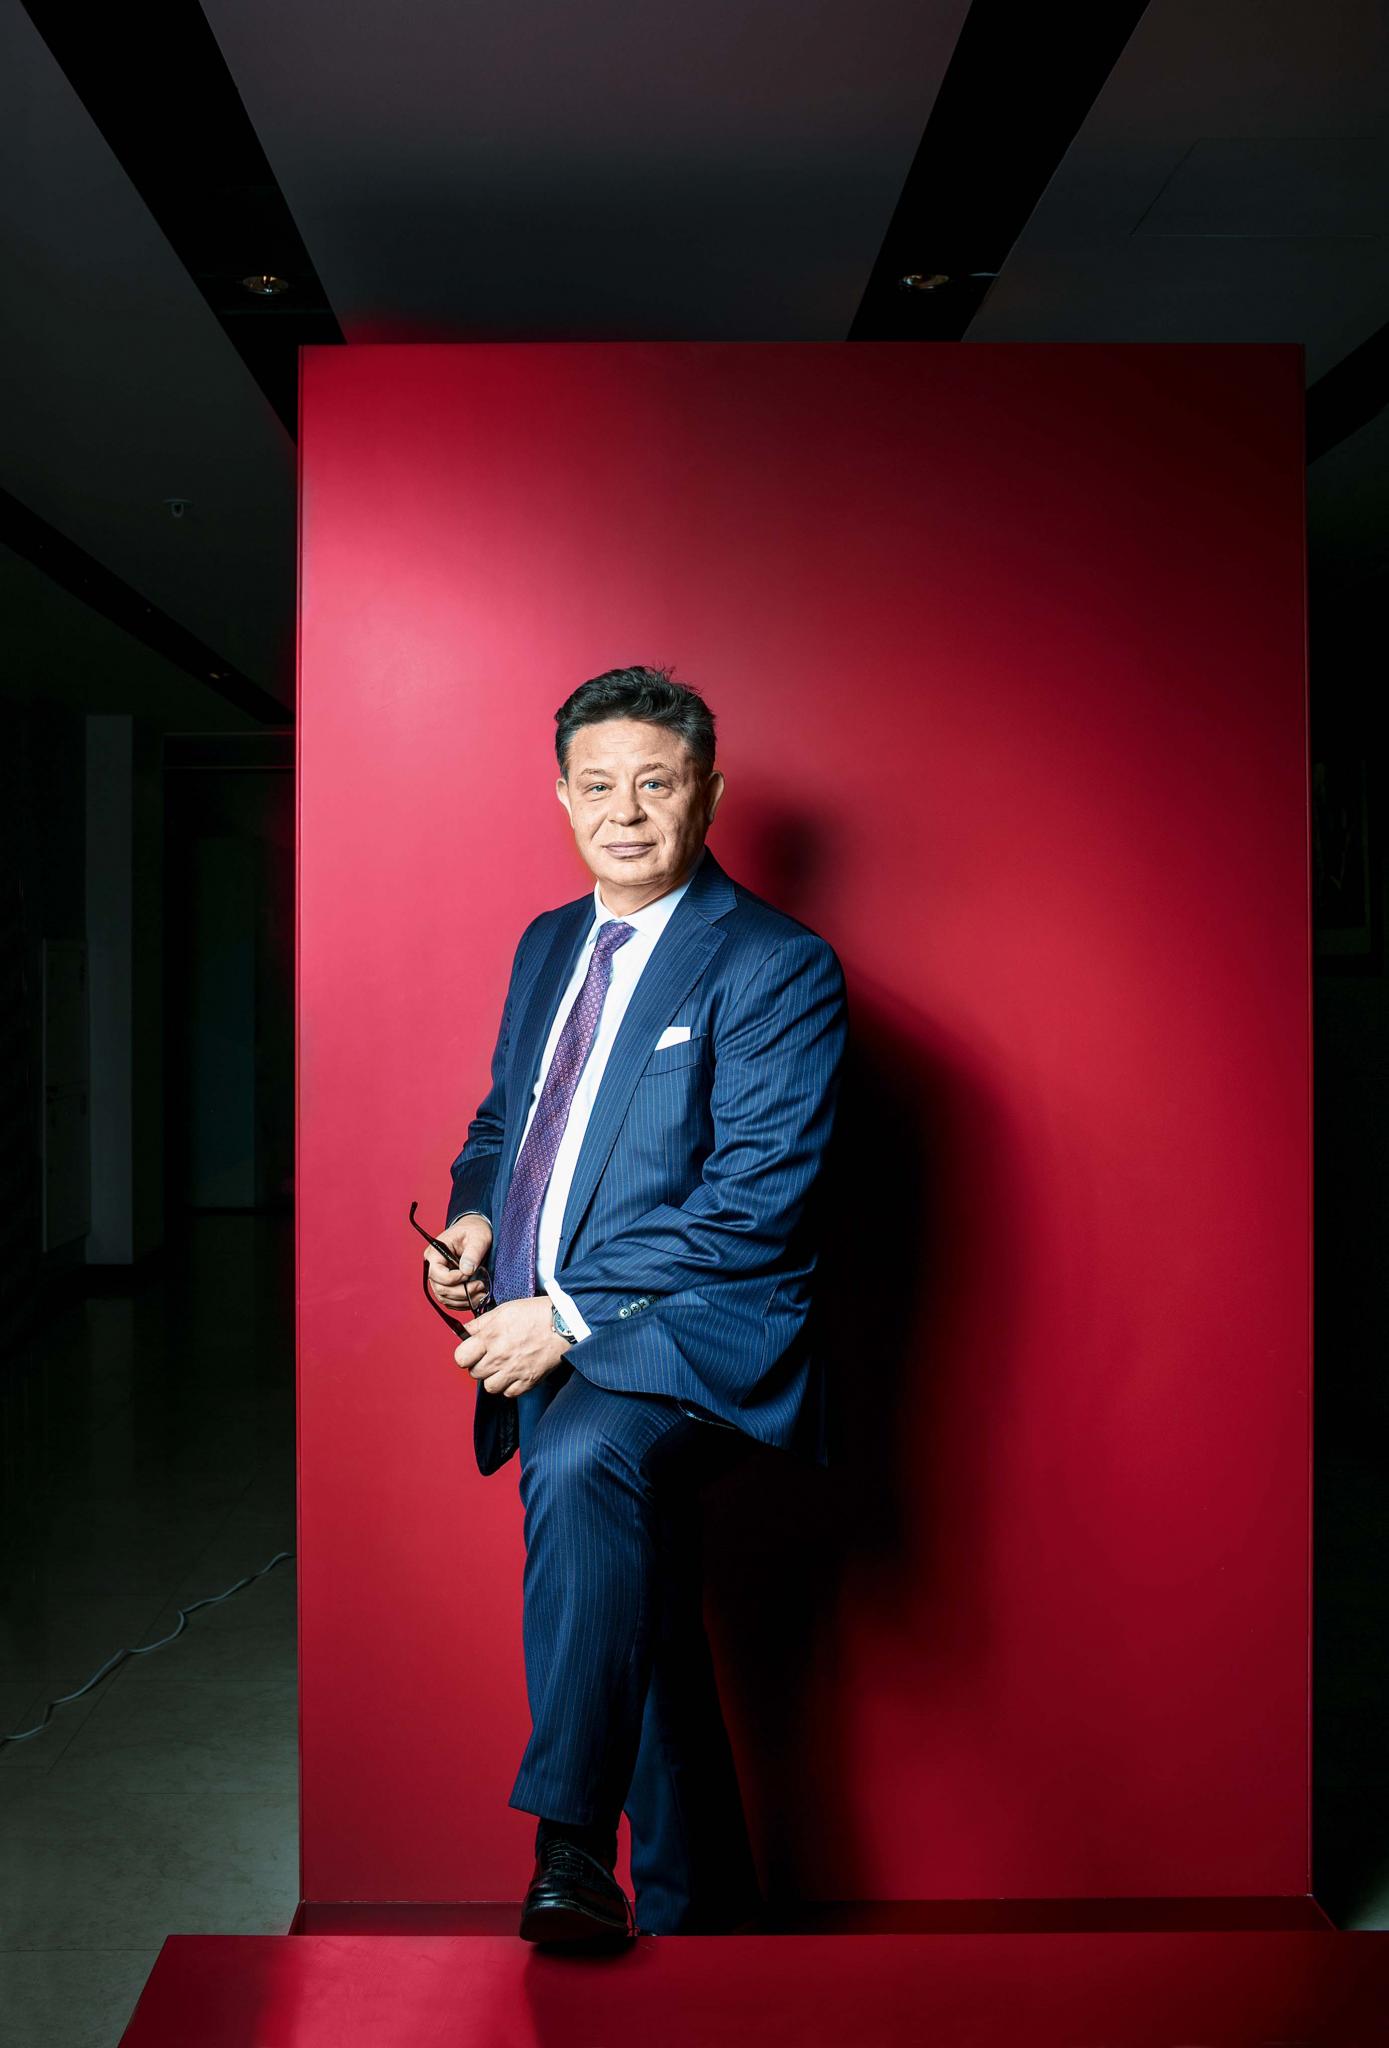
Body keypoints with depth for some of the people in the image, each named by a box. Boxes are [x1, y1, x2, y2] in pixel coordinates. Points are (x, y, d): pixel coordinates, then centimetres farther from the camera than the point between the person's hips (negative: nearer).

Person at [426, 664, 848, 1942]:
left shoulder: (777, 966, -8)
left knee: (584, 1461, -37)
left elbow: (755, 1200, -15)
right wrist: (475, 1216, 3)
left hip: (692, 1338, -7)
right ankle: (695, 1914, 34)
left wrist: (568, 1315, -19)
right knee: (640, 1633, 15)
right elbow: (501, 1121, 26)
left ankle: (573, 1847, -31)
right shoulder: (546, 946, 15)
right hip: (549, 1354, 7)